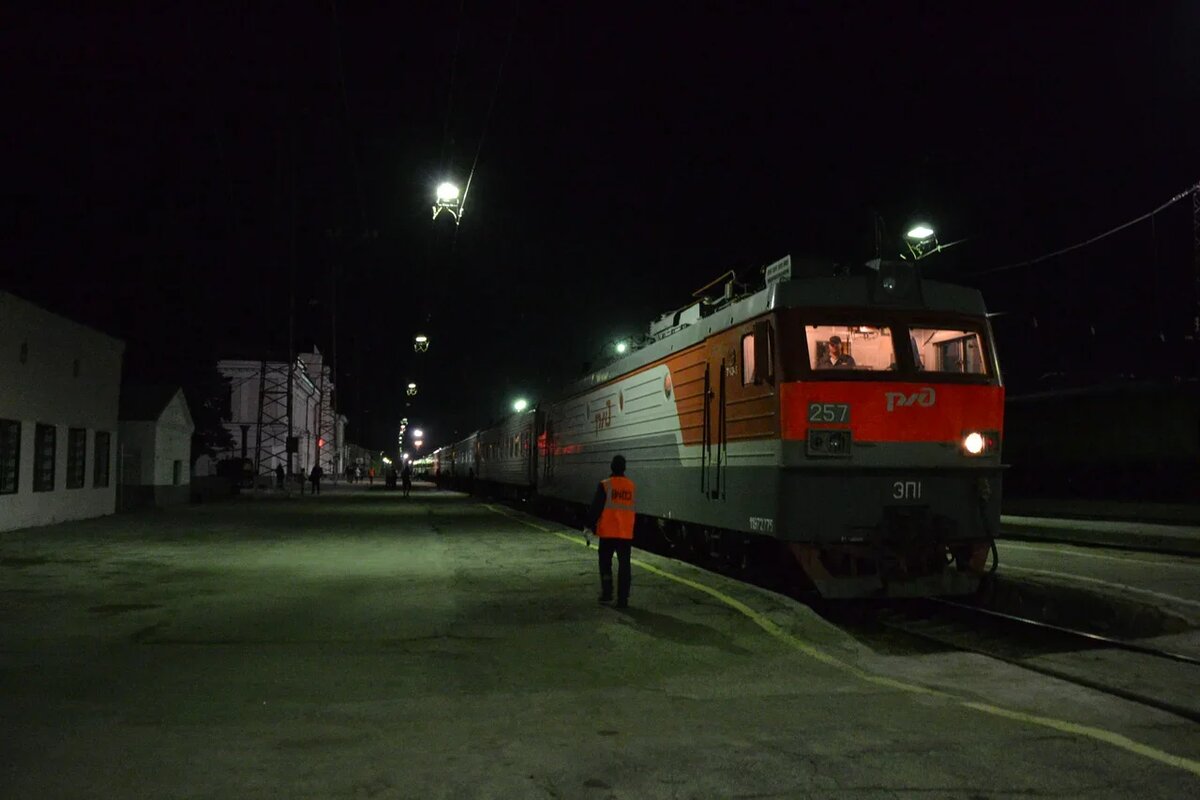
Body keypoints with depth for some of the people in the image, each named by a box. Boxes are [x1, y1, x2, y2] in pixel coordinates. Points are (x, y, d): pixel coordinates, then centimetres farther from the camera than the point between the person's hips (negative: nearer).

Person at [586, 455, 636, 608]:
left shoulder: (605, 485, -9)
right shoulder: (632, 486, 3)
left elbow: (596, 507, -9)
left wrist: (590, 525, -1)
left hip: (608, 532, -3)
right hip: (626, 532, 3)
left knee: (605, 562, 14)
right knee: (624, 565, 6)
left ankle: (607, 593, 12)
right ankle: (622, 598, 5)